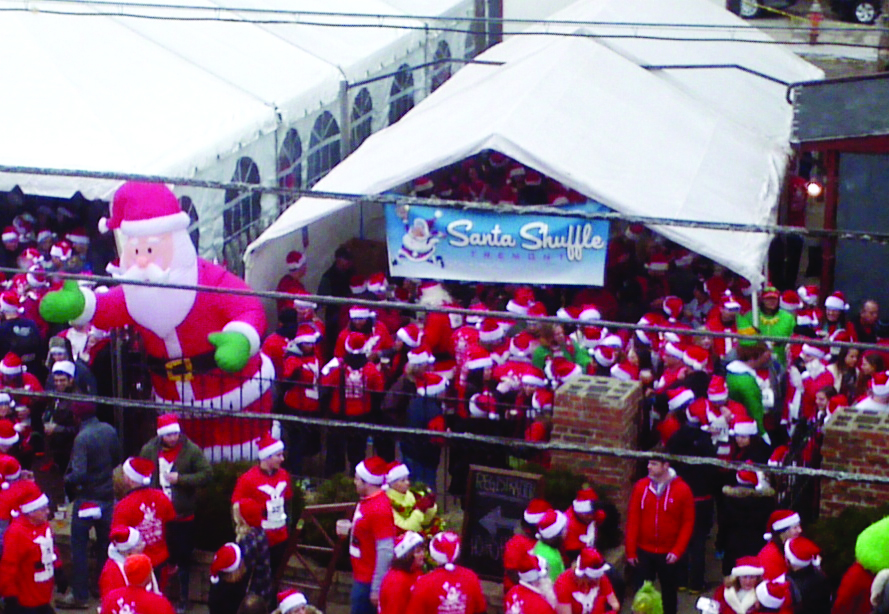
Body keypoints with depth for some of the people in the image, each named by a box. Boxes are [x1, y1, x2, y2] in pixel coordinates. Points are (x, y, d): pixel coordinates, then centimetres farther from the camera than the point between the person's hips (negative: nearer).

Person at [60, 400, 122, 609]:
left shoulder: (82, 438, -22)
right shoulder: (109, 430, -2)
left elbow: (78, 474, -26)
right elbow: (117, 459, 9)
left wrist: (67, 479, -7)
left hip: (86, 497, -7)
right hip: (107, 496, 7)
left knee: (79, 546, 2)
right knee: (105, 544, 17)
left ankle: (80, 595, 3)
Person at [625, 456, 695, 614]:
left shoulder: (682, 489, -8)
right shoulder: (641, 486, -3)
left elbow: (688, 523, -6)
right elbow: (633, 520, -2)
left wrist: (677, 551, -12)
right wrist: (630, 551, -4)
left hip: (668, 553, -1)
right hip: (643, 552, 1)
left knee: (669, 591, 14)